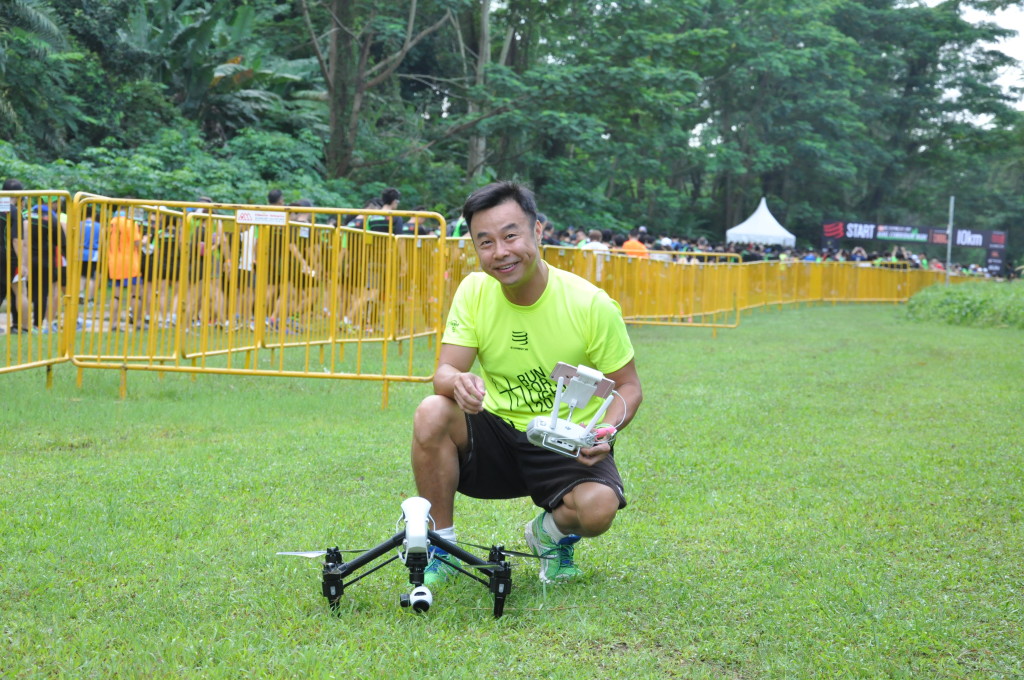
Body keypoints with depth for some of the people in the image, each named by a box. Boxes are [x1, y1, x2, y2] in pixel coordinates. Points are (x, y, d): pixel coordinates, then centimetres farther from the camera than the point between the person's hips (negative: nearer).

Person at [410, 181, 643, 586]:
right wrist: (457, 382, -37)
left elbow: (627, 386, -5)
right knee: (432, 413, -27)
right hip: (497, 434, 2)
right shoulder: (474, 291, -5)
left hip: (568, 447, -2)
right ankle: (442, 548, -8)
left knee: (598, 507, -33)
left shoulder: (592, 304, -14)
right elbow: (444, 372, -11)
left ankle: (553, 533, 7)